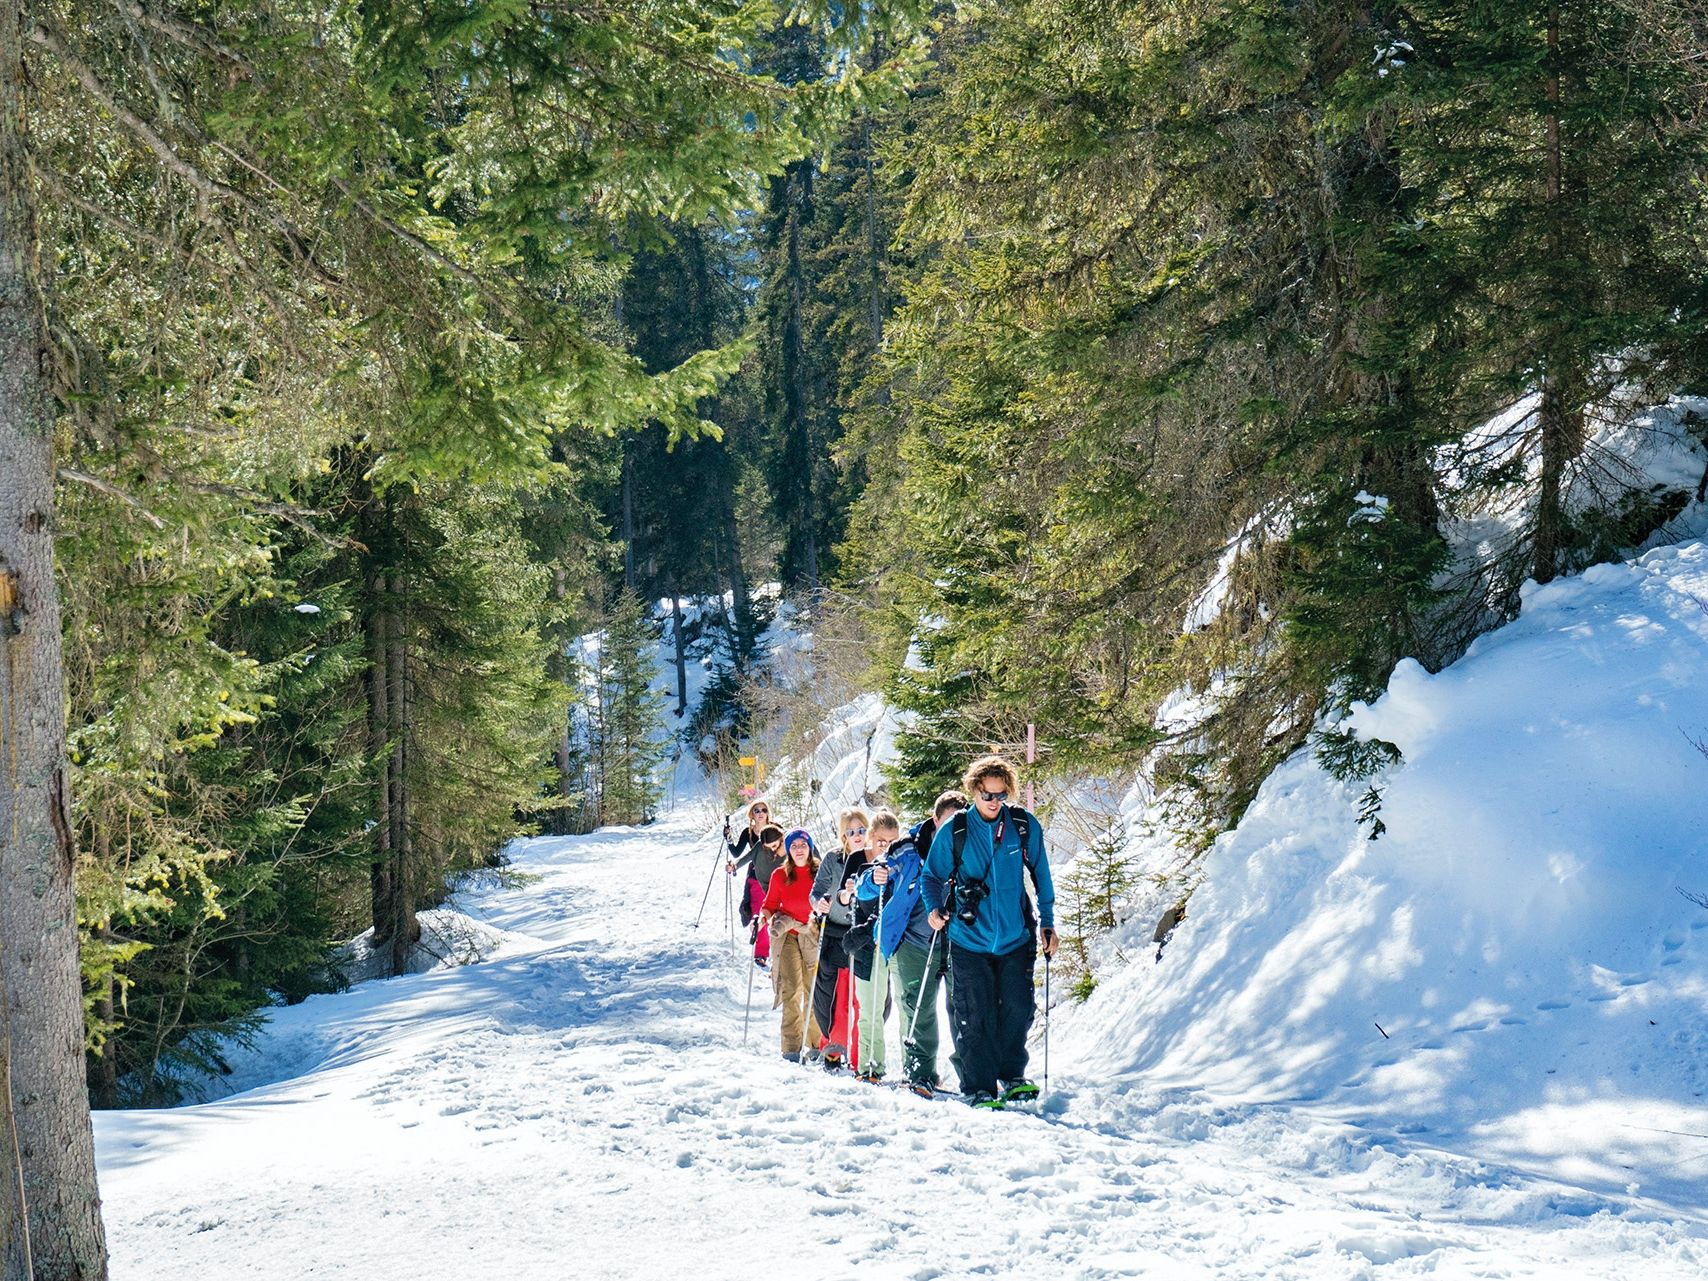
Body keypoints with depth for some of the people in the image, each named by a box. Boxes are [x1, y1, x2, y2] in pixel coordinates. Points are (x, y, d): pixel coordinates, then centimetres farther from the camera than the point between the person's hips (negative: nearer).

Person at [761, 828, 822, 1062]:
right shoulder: (780, 875, 5)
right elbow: (770, 905, 12)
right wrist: (765, 917, -6)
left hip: (814, 936, 0)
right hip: (787, 935, 0)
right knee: (791, 990, -12)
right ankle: (792, 1047, -13)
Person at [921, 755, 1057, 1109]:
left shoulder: (1025, 826, -1)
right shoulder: (953, 831, -5)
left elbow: (1041, 874, 10)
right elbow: (932, 876, 7)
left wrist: (1047, 922, 8)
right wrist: (934, 908, -11)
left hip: (1015, 937, 1)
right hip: (969, 940, -1)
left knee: (1018, 1009, 2)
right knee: (974, 1017, -2)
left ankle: (1011, 1077, 21)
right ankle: (979, 1088, 8)